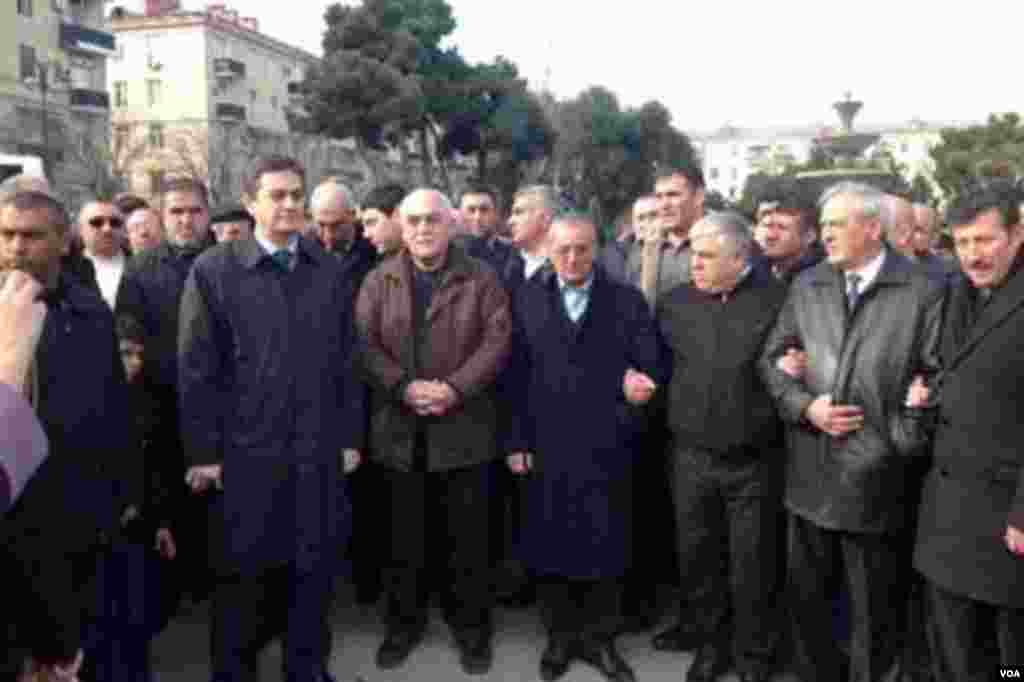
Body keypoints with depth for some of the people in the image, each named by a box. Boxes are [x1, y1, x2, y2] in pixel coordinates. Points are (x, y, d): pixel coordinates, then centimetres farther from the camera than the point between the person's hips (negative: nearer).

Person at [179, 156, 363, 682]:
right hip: (245, 455, -3)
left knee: (314, 576, 13)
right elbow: (195, 370, -4)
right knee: (243, 580, 11)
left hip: (319, 454, 3)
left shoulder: (328, 271, 6)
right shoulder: (213, 270, -4)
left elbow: (345, 362, 8)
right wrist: (202, 451, -6)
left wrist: (350, 436, 6)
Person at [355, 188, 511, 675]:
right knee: (405, 537, 13)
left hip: (464, 428, -1)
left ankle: (472, 627, 25)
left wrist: (455, 387, -18)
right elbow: (365, 343, -2)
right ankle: (404, 624, 31)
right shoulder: (379, 281, 6)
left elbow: (496, 340, -7)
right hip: (400, 429, 2)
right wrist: (403, 387, -16)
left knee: (469, 538, 9)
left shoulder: (481, 279, 1)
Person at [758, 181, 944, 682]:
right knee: (806, 595, 18)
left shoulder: (923, 292, -7)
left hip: (876, 477, -4)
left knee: (874, 609, 13)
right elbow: (771, 359, 6)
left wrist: (904, 436, -13)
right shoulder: (806, 286, 6)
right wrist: (805, 406, -8)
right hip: (810, 474, 4)